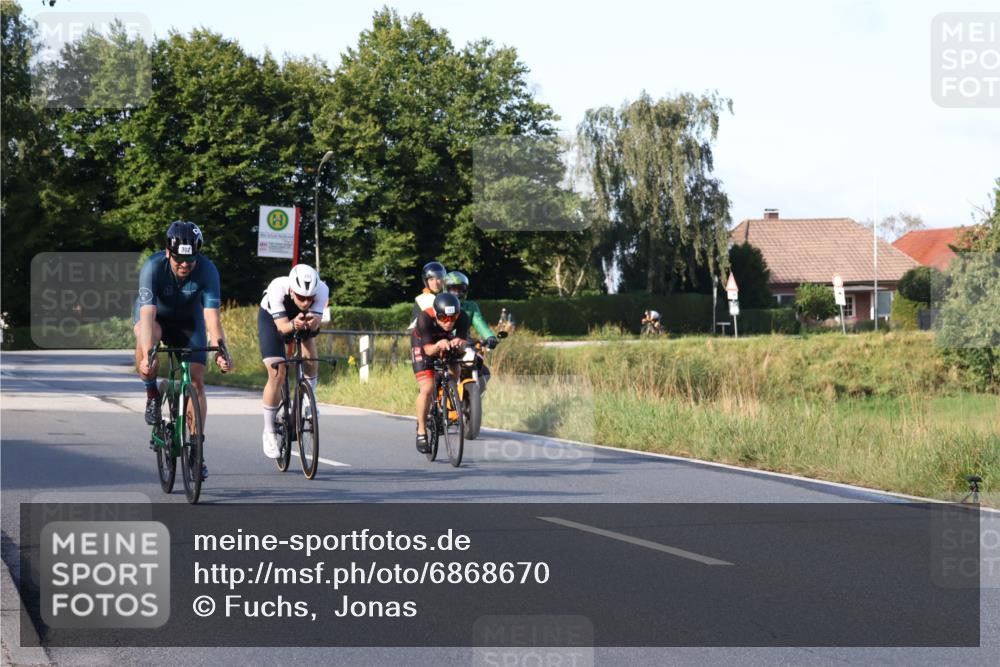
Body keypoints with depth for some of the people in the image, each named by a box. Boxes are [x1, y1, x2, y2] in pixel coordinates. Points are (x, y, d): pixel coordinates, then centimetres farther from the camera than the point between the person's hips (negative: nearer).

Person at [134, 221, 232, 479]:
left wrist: (220, 351, -51)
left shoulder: (207, 270, -30)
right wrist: (147, 354, -55)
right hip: (155, 314, -1)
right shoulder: (153, 267, -34)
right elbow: (148, 315, -43)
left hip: (187, 319, 1)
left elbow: (212, 317, -36)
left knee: (196, 381, -10)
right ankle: (152, 396, -12)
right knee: (146, 341, -37)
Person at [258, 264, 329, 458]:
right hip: (272, 319, -3)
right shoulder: (277, 288, -40)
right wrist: (294, 325, -62)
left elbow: (315, 325, -38)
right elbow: (282, 326, -41)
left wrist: (312, 323, -61)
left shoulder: (322, 290, -34)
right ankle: (269, 431, 0)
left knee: (310, 356, -21)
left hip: (300, 320, 3)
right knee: (277, 375, -13)